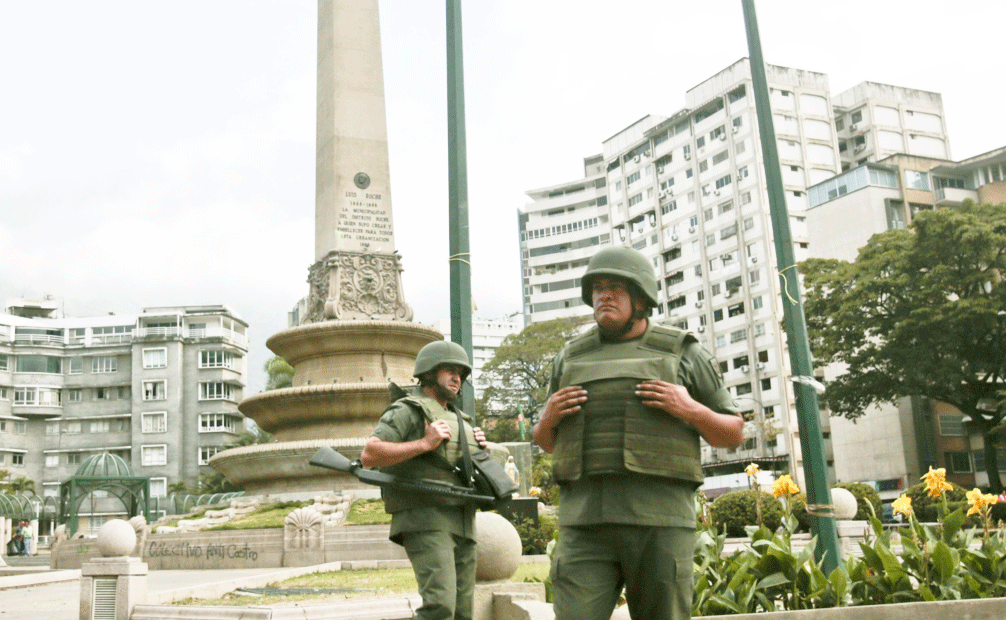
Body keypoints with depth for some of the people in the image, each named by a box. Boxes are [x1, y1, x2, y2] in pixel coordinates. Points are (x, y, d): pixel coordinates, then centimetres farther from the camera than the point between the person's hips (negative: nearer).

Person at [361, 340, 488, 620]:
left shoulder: (457, 420, 23)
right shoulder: (407, 412, -2)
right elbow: (369, 455, -16)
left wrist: (480, 448, 11)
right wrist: (425, 444, -18)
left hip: (461, 524, 8)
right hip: (425, 522, -8)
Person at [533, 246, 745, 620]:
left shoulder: (682, 353, 8)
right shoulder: (572, 357, 16)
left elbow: (733, 434, 11)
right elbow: (547, 443, 24)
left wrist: (690, 410, -8)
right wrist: (548, 417, 2)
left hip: (660, 519, -2)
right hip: (586, 521, 2)